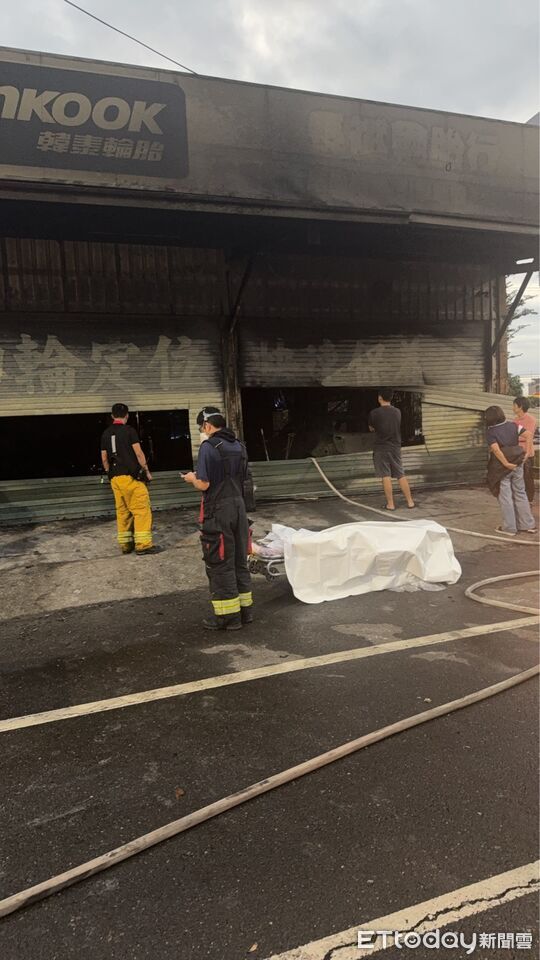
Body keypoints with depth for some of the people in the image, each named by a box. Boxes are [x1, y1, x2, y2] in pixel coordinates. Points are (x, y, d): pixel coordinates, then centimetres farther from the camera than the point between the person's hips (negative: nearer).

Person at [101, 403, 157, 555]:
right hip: (131, 476, -6)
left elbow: (104, 458, 13)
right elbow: (139, 453, -8)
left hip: (115, 478, 6)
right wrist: (147, 471, 2)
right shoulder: (129, 430, -6)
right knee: (142, 509, -3)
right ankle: (143, 545, -6)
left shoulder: (106, 433, 11)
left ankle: (125, 544, 15)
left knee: (122, 511, 12)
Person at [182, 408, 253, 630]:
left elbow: (203, 484, -19)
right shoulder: (239, 446, 9)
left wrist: (192, 478, 4)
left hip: (218, 512, -7)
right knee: (240, 560, 16)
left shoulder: (209, 447, -14)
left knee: (219, 564, 2)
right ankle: (245, 608, 24)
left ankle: (228, 615, 9)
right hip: (239, 506, 7)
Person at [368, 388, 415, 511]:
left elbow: (371, 429, 4)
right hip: (396, 447, 4)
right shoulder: (397, 412, 3)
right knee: (401, 475, 10)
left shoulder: (375, 413, -10)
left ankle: (390, 504, 2)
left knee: (386, 476, 0)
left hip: (381, 448, -4)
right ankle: (410, 502, 11)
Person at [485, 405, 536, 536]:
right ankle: (527, 525, 19)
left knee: (505, 497, 3)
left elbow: (496, 449, -23)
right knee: (520, 494, 14)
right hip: (517, 465, 5)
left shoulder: (491, 432, -10)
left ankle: (509, 528, 8)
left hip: (502, 468, -5)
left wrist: (506, 464, -18)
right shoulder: (512, 425, 2)